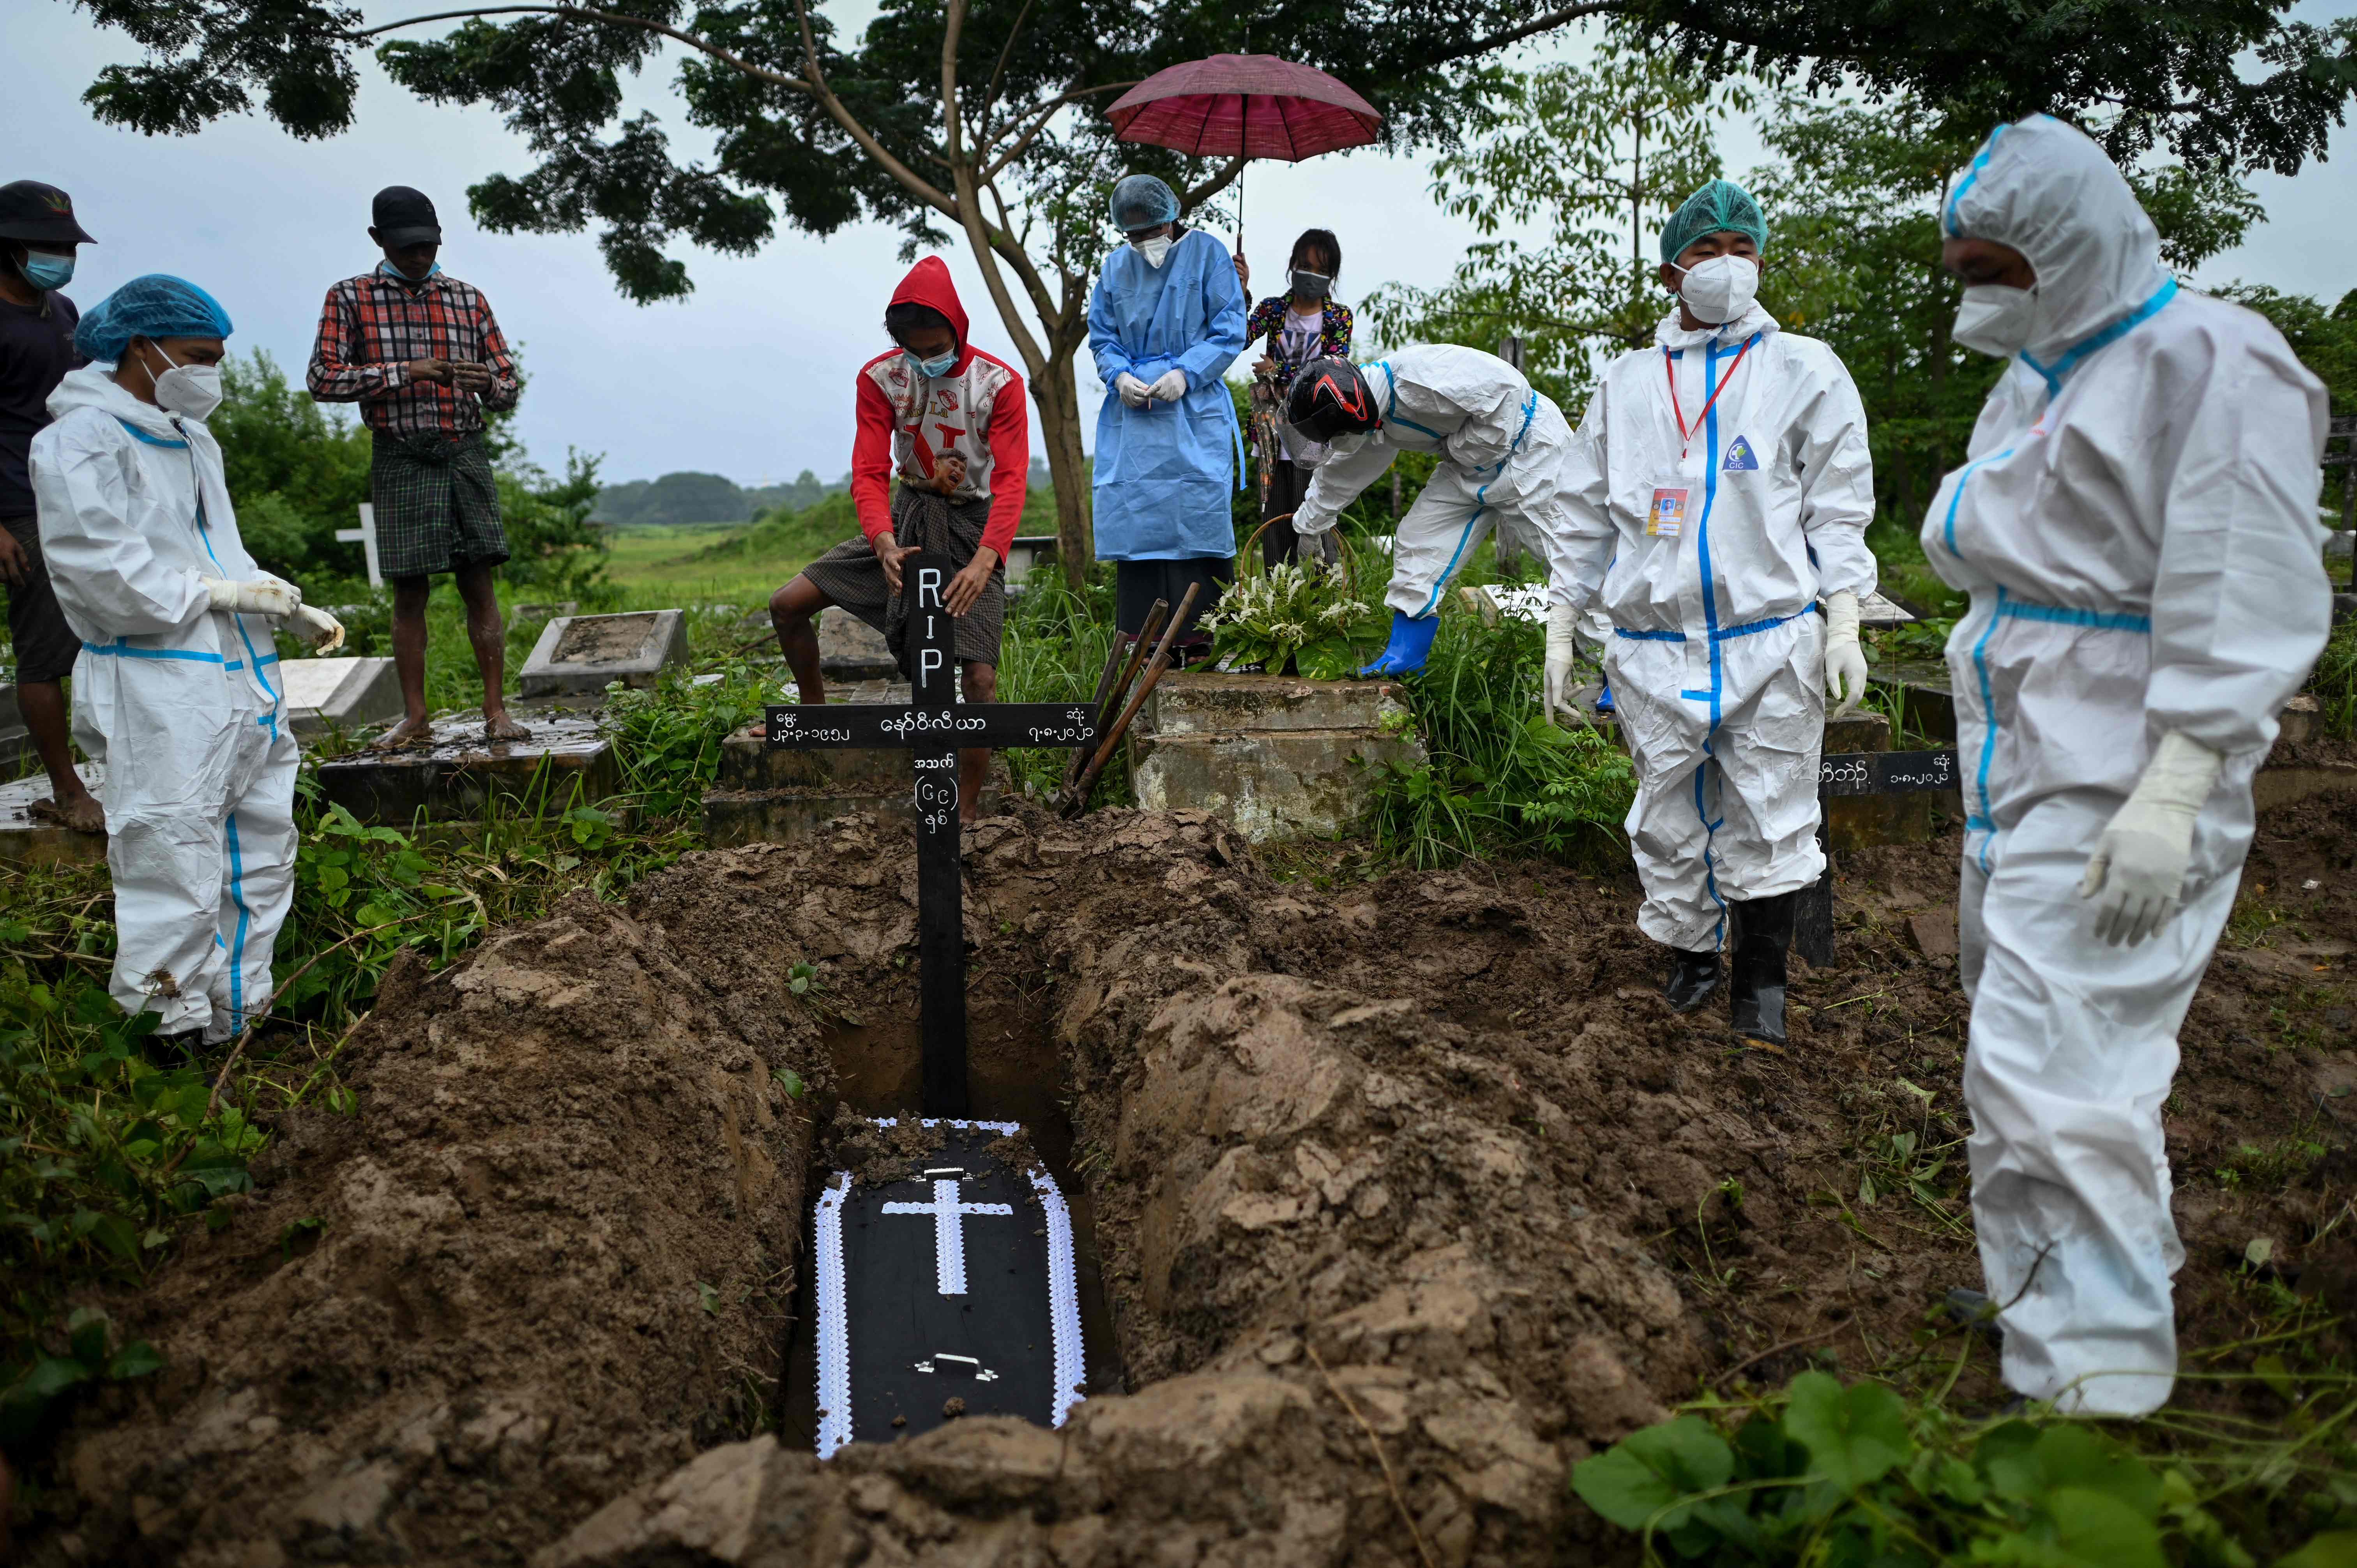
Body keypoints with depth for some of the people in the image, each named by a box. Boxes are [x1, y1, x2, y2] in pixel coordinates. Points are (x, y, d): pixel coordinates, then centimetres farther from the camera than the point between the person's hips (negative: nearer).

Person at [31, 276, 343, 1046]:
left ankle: (238, 1009, 25)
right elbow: (98, 567, -17)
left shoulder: (194, 442, 21)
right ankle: (170, 1026, 4)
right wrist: (213, 592, -16)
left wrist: (294, 611, 12)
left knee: (262, 853, 13)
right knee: (175, 864, -7)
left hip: (241, 678, 9)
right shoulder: (82, 438, -7)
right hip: (161, 697, -9)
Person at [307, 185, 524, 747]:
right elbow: (323, 379, -5)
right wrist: (404, 372, -15)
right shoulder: (350, 298, 5)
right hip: (400, 458, -1)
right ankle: (415, 717, 7)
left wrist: (487, 384, -12)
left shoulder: (469, 299, 12)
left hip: (465, 453, 2)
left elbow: (509, 386, 13)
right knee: (409, 591, 0)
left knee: (479, 583, -3)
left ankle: (496, 711, -2)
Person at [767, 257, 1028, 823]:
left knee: (979, 676, -18)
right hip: (905, 517, 4)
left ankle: (965, 815, -7)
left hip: (972, 527, -4)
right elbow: (870, 471, -14)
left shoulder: (999, 383, -16)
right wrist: (886, 544, -35)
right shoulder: (879, 377, -8)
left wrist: (985, 560, -41)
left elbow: (1012, 479, -24)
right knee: (787, 606, -3)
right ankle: (814, 710, 23)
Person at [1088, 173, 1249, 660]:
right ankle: (1141, 642, 5)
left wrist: (1186, 373, -15)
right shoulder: (1116, 266, 14)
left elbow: (1230, 332, -1)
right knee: (1132, 518, -1)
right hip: (1132, 413, 4)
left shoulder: (1207, 253, 2)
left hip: (1194, 411, -3)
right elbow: (1101, 337, 16)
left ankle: (1199, 639, -5)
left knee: (1196, 515, -8)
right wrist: (1119, 376, -5)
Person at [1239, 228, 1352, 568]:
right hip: (1275, 432, 2)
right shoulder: (1273, 309, 8)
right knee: (1274, 522, 4)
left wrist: (1279, 371, -8)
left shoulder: (1339, 316, 4)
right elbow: (1240, 340, -9)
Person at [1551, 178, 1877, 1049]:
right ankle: (1690, 958, 28)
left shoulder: (1805, 370, 7)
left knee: (1768, 821, 2)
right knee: (1668, 821, 9)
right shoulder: (1627, 381, 12)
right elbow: (1588, 513, 15)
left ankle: (1761, 982, 17)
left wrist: (1843, 622, -2)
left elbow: (1836, 504, 6)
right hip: (1653, 643, 2)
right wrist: (1562, 629, 12)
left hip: (1771, 642, -2)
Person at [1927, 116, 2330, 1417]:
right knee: (2021, 1051, 16)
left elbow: (2245, 608, -18)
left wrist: (2171, 795, -23)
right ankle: (2051, 1293, 33)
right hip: (2020, 773, 9)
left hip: (2120, 795, -9)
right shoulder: (2035, 380, 16)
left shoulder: (2208, 364, -12)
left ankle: (2091, 1387, -1)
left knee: (2049, 1072, -12)